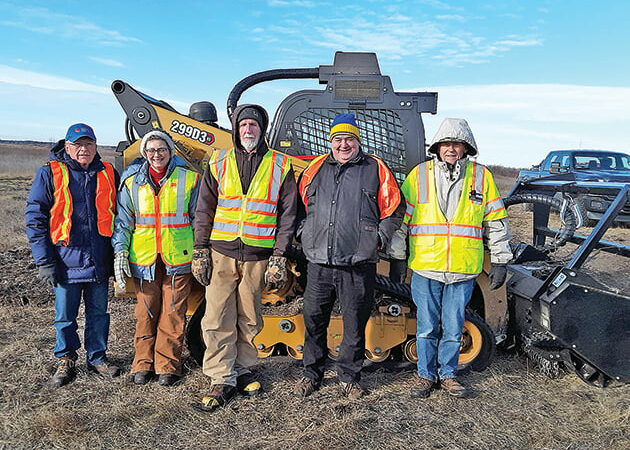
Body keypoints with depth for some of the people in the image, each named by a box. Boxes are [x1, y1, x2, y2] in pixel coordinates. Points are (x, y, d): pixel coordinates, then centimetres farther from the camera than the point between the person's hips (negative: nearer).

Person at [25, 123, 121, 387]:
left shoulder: (108, 174, 7)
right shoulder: (50, 174, -2)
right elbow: (35, 219, -3)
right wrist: (44, 261, -9)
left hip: (99, 263, 2)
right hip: (66, 263, -2)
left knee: (98, 313, 13)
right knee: (65, 316, 10)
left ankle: (97, 358, 30)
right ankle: (65, 361, 29)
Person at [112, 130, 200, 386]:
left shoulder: (188, 177, 2)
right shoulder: (131, 180, 7)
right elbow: (123, 221, 10)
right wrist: (120, 252, 1)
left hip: (178, 258, -1)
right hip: (143, 258, 2)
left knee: (173, 313, 2)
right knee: (146, 312, 8)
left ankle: (168, 365, 15)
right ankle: (143, 363, 22)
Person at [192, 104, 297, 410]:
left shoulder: (280, 166, 4)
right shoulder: (219, 162, 8)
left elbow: (287, 215, 2)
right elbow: (204, 210, 8)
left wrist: (278, 258, -3)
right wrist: (200, 251, 2)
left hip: (257, 256, 0)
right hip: (221, 252, 1)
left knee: (249, 319, 11)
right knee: (217, 319, -1)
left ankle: (242, 368, 29)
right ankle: (222, 379, 10)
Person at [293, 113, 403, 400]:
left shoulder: (375, 169, 4)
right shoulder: (315, 169, 12)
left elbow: (393, 211, 6)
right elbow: (303, 206, 23)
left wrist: (377, 239, -2)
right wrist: (305, 234, 11)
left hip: (358, 265, -2)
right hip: (318, 262, 3)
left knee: (355, 324, 8)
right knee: (314, 321, 10)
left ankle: (349, 377, 25)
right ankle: (311, 374, 28)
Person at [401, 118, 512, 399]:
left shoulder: (481, 177, 5)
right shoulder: (418, 175, 4)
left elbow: (496, 223, 9)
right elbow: (401, 219, 7)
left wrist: (500, 261, 7)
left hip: (463, 270, 1)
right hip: (425, 267, 0)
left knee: (453, 327, 10)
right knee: (427, 327, 8)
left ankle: (447, 375, 28)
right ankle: (425, 375, 25)